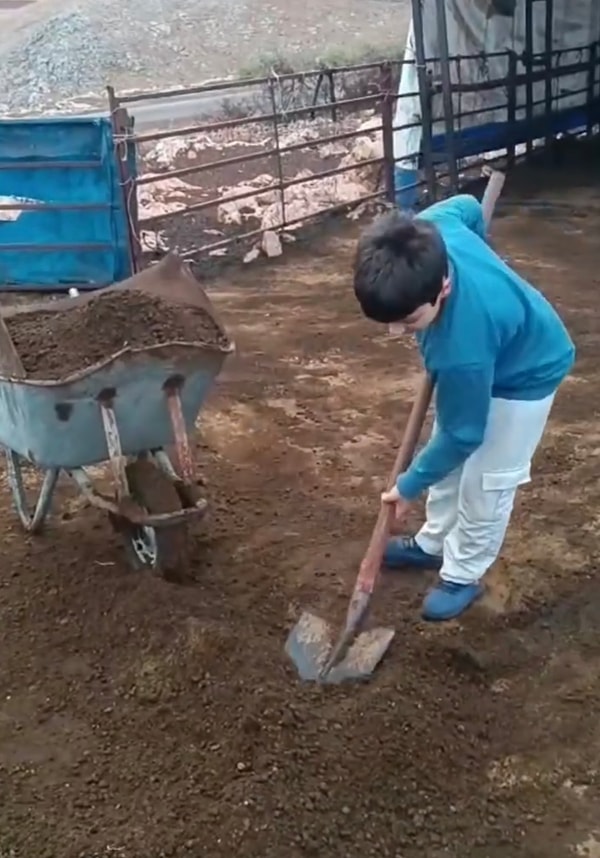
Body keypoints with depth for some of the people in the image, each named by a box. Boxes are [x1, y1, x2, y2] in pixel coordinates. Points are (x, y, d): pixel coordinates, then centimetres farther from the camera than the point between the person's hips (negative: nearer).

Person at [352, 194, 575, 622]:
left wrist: (410, 486, -14)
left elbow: (463, 436, -29)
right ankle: (433, 544, 38)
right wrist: (486, 270, 11)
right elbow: (468, 206, -6)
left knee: (486, 484, 4)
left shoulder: (463, 349, -46)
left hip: (524, 375, -8)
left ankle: (462, 575, 26)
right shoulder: (425, 237, -31)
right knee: (449, 462, 19)